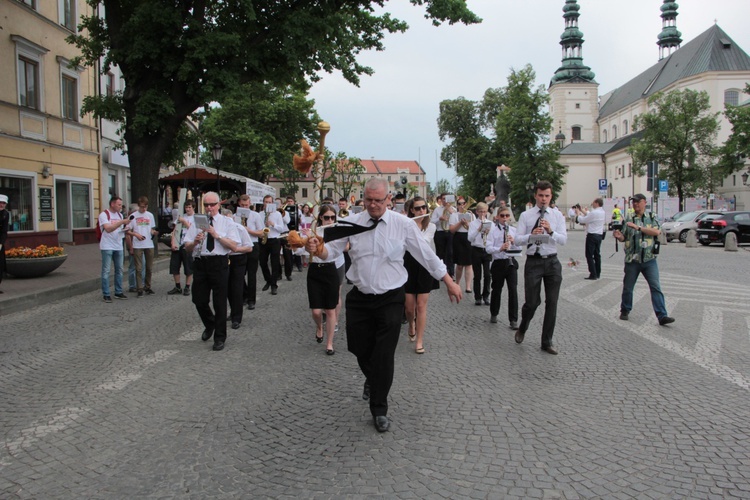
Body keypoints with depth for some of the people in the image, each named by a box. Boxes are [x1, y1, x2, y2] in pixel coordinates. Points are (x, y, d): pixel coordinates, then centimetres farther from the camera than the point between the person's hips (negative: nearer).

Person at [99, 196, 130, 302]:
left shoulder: (120, 215, 14)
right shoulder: (104, 215, -8)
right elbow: (108, 229, -21)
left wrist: (125, 229, -2)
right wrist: (122, 222, -24)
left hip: (118, 246, 7)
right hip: (107, 247, -7)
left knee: (119, 270, 10)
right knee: (106, 271, -3)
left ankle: (118, 292, 19)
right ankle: (106, 295, 0)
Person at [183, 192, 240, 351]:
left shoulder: (227, 223, 3)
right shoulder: (197, 222, 9)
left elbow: (234, 246, -7)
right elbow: (187, 247, 5)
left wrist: (217, 235, -16)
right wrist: (195, 241, -16)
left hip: (219, 263, -3)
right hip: (200, 263, 3)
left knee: (220, 302, 3)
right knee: (199, 300, 8)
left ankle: (220, 337, 17)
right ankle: (209, 325, 38)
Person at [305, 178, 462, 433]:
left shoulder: (403, 224, -8)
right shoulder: (352, 223, -2)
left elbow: (428, 256, -2)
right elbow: (331, 250, 1)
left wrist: (450, 283, 1)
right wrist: (317, 249, -22)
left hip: (390, 299, -2)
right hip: (359, 297, 3)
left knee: (384, 355, 0)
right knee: (358, 347, 12)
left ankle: (379, 409, 21)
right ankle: (371, 378, 49)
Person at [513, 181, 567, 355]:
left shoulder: (557, 215, 5)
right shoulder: (525, 215, 0)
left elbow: (563, 240, -4)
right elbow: (517, 240, -6)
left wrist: (551, 231, -21)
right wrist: (531, 235, -24)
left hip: (552, 262, 2)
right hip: (533, 262, -2)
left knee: (552, 303, 5)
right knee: (532, 302, -1)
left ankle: (547, 342, 18)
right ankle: (522, 328, 31)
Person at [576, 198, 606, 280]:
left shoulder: (594, 213, -19)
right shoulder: (602, 212, 8)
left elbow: (582, 220, -12)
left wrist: (578, 213, 4)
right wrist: (582, 210, 19)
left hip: (592, 236, -9)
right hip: (599, 235, 9)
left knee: (589, 255, -4)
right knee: (597, 254, 14)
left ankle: (593, 274, -6)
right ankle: (598, 273, 20)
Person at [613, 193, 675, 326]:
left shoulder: (652, 218, 6)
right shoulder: (628, 220, 8)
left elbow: (657, 231, -10)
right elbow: (624, 237, 7)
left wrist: (638, 227, -17)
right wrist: (618, 236, -17)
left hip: (649, 259, -1)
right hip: (632, 260, 1)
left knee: (656, 287, -6)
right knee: (628, 287, 9)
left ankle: (662, 316, -7)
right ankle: (625, 311, 27)